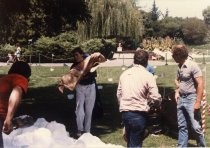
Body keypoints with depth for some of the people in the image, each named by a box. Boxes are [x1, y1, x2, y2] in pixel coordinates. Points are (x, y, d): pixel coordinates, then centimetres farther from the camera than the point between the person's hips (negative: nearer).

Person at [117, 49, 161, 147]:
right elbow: (155, 97, -13)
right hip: (139, 114, -5)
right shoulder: (148, 75, -9)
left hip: (125, 113, 6)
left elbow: (119, 94, 13)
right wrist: (157, 104, 9)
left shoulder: (124, 74, 7)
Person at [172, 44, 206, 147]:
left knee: (195, 127, -3)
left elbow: (200, 84, -17)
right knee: (182, 126, 11)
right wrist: (177, 91, 9)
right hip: (181, 99, 7)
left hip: (191, 99, -7)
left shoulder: (192, 66, -15)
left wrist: (198, 102, -20)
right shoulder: (180, 67, 7)